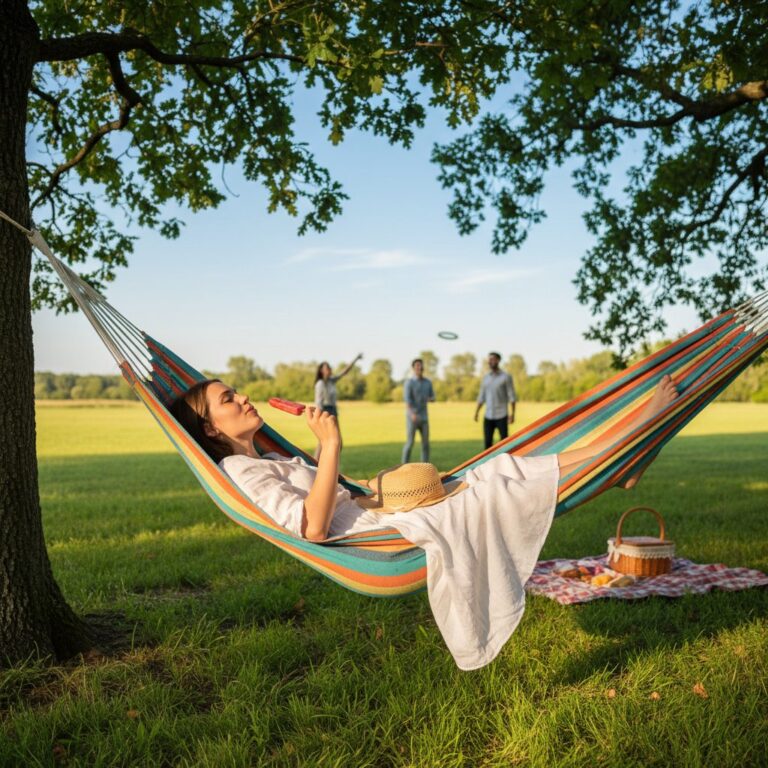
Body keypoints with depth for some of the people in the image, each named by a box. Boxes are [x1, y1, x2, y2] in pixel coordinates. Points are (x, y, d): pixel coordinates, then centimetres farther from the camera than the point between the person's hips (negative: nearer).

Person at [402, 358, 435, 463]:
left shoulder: (428, 382, 8)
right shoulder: (409, 383, -11)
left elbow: (433, 398, 14)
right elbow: (407, 400, -23)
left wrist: (429, 399, -13)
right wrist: (413, 414, -39)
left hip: (423, 417, 5)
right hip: (412, 418, -5)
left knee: (426, 443, 3)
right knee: (410, 443, -3)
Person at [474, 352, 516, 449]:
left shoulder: (506, 377, -3)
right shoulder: (486, 377, 11)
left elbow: (512, 396, -4)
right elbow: (481, 397, 16)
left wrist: (512, 414, -11)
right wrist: (476, 412, 10)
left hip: (501, 416, -4)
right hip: (488, 416, 4)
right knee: (488, 441, 3)